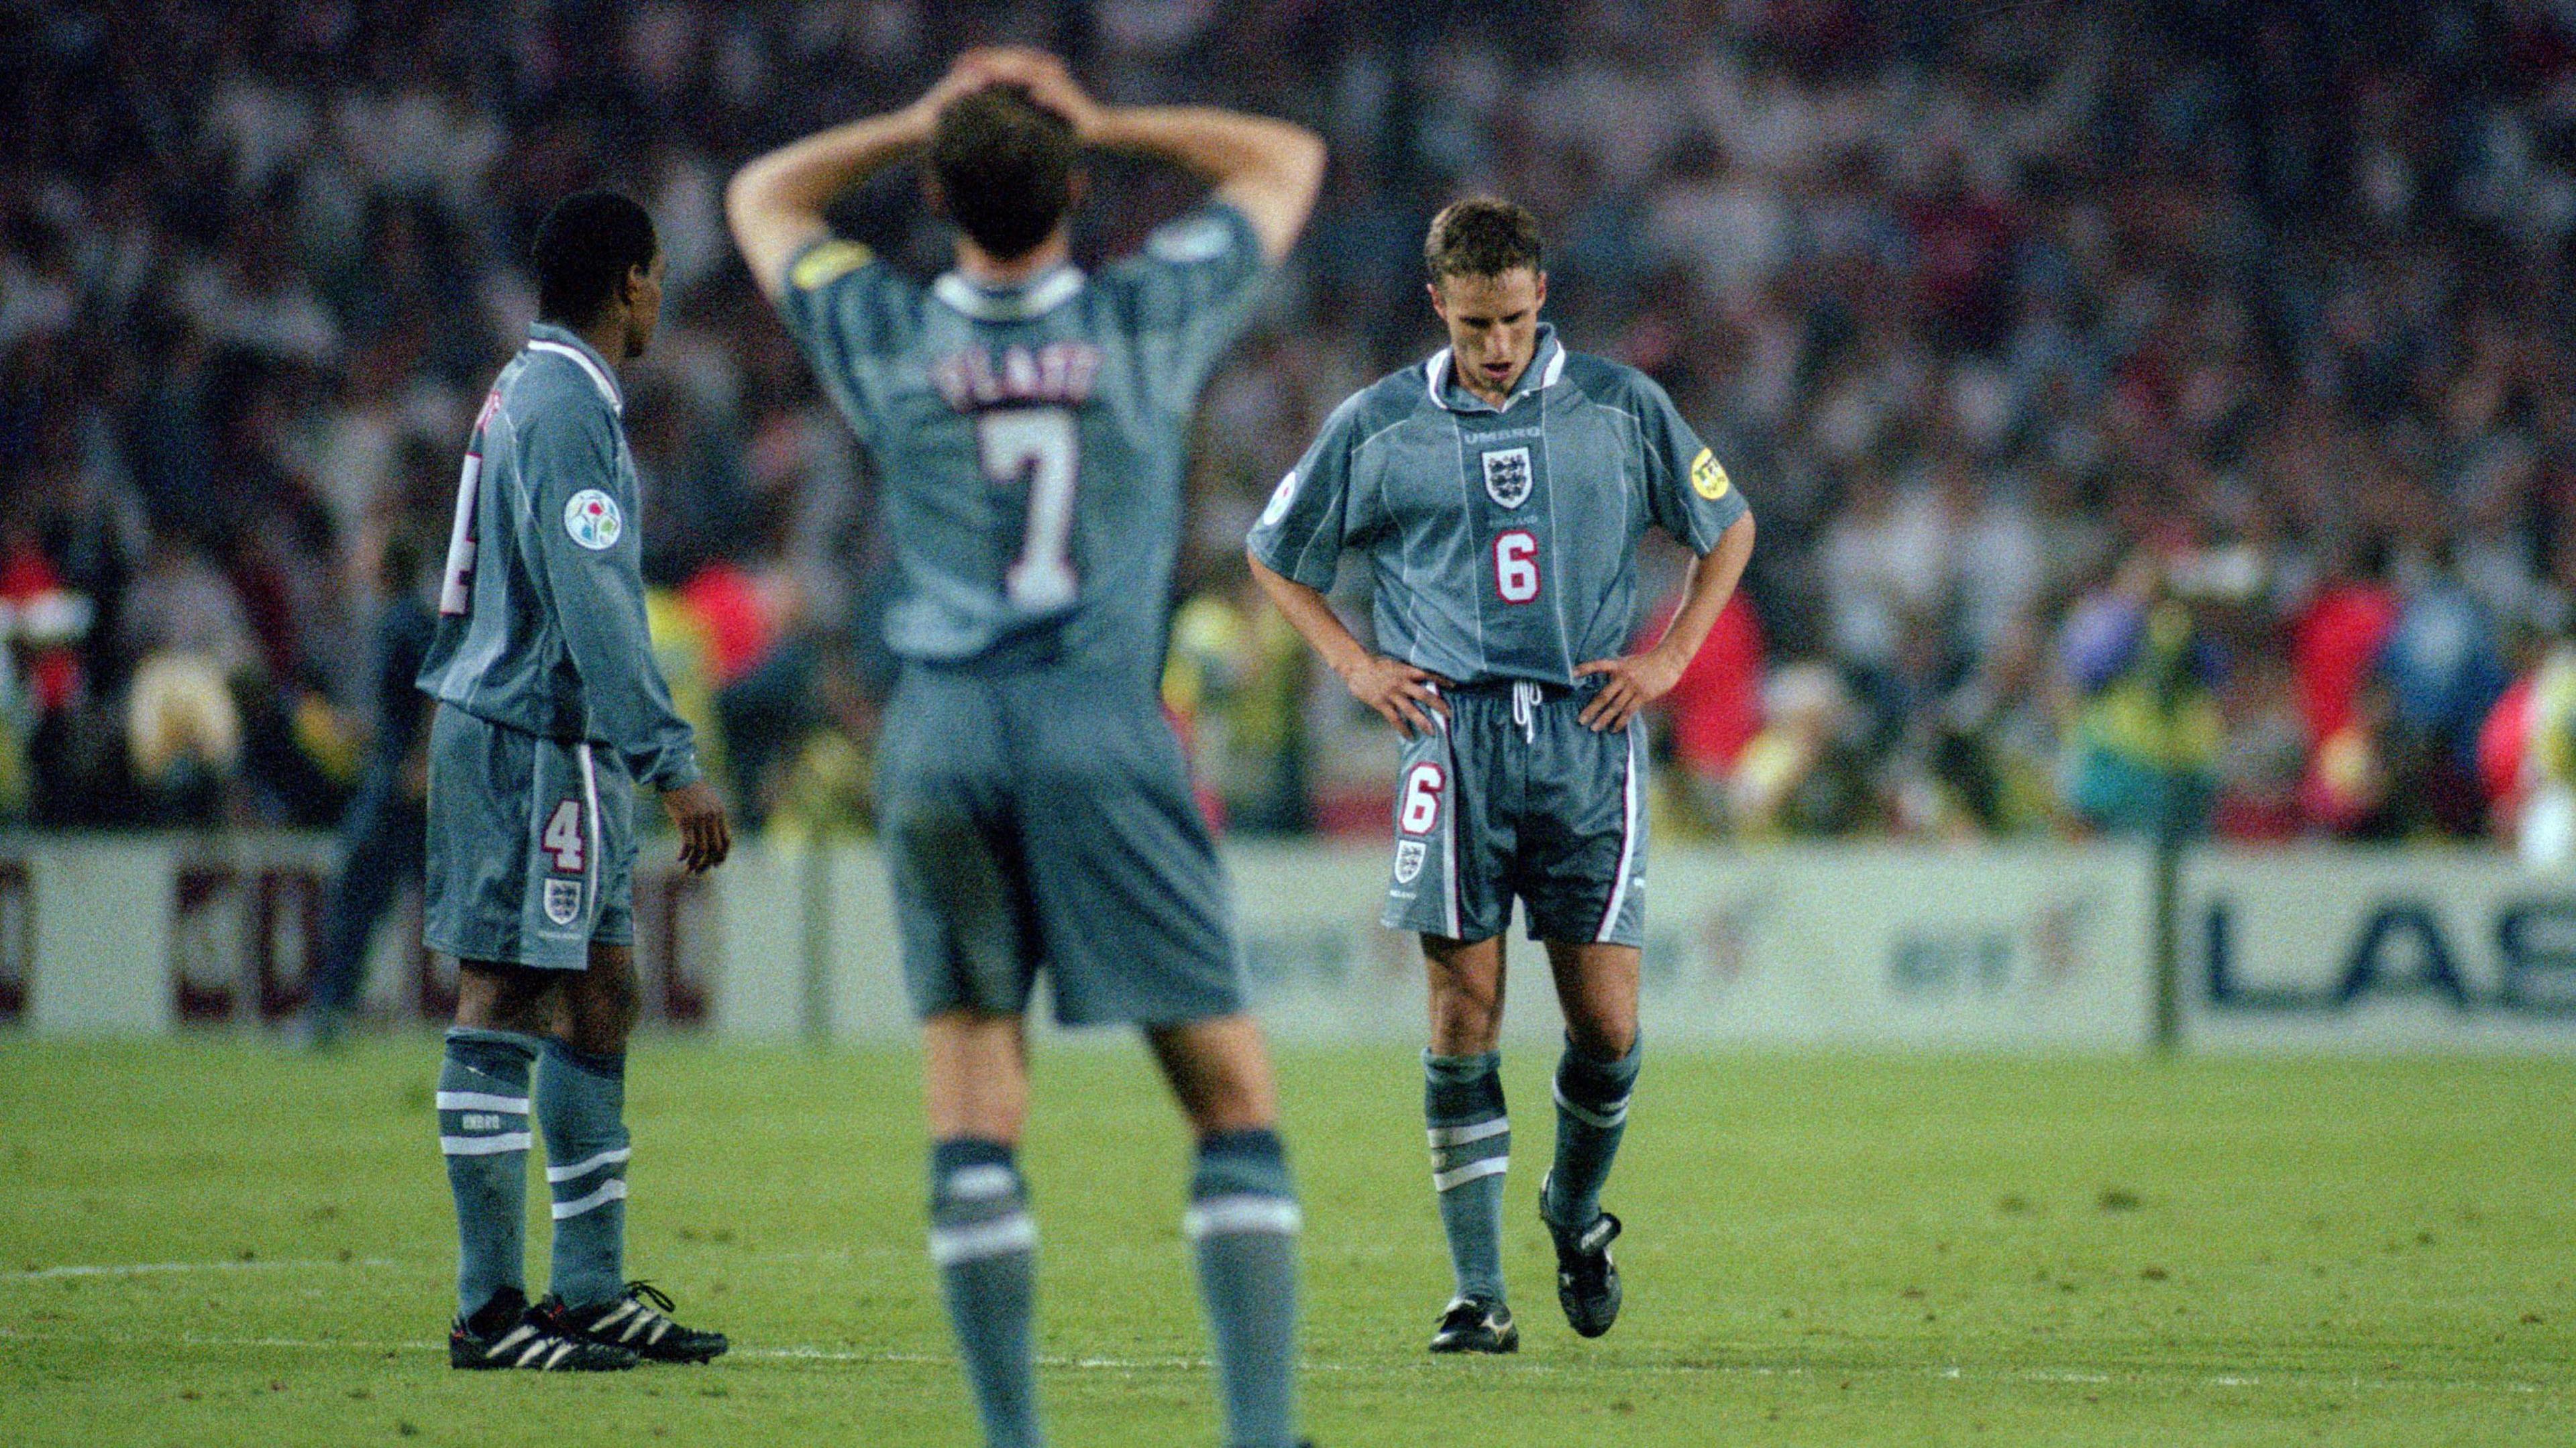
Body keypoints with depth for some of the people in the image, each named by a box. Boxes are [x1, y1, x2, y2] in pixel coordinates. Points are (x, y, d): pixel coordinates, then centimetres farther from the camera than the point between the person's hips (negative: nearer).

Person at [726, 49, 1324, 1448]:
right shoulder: (1146, 319, 2)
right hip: (1101, 727, -2)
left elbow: (761, 196, 26)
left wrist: (919, 123, 21)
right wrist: (1100, 122, 16)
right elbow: (1286, 160, 20)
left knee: (973, 1119, 3)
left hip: (939, 733, 2)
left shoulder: (885, 335, 5)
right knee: (1232, 1102, -1)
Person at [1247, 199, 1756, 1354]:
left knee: (1606, 1021, -2)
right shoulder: (1377, 426, 5)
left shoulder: (1620, 407, 6)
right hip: (1454, 735, -1)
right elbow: (1275, 556, 18)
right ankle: (1478, 1293, -3)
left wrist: (1670, 655, 7)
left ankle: (1575, 1214, 27)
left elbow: (1727, 528, 19)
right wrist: (1355, 664, 5)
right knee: (1464, 1008, -7)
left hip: (1588, 735, 1)